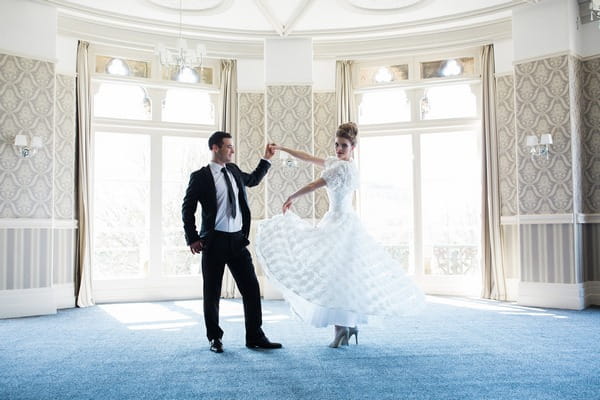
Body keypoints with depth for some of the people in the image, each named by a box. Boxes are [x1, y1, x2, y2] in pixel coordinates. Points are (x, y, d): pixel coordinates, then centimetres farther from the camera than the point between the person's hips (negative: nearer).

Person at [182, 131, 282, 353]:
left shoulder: (234, 170, 11)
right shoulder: (200, 176, -5)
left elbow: (253, 180, 31)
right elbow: (187, 209, -2)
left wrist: (266, 159, 24)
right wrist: (192, 239, -6)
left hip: (238, 240, 5)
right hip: (214, 242, -5)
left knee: (251, 288, 3)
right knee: (212, 293, 6)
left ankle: (255, 337, 14)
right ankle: (215, 338, 23)